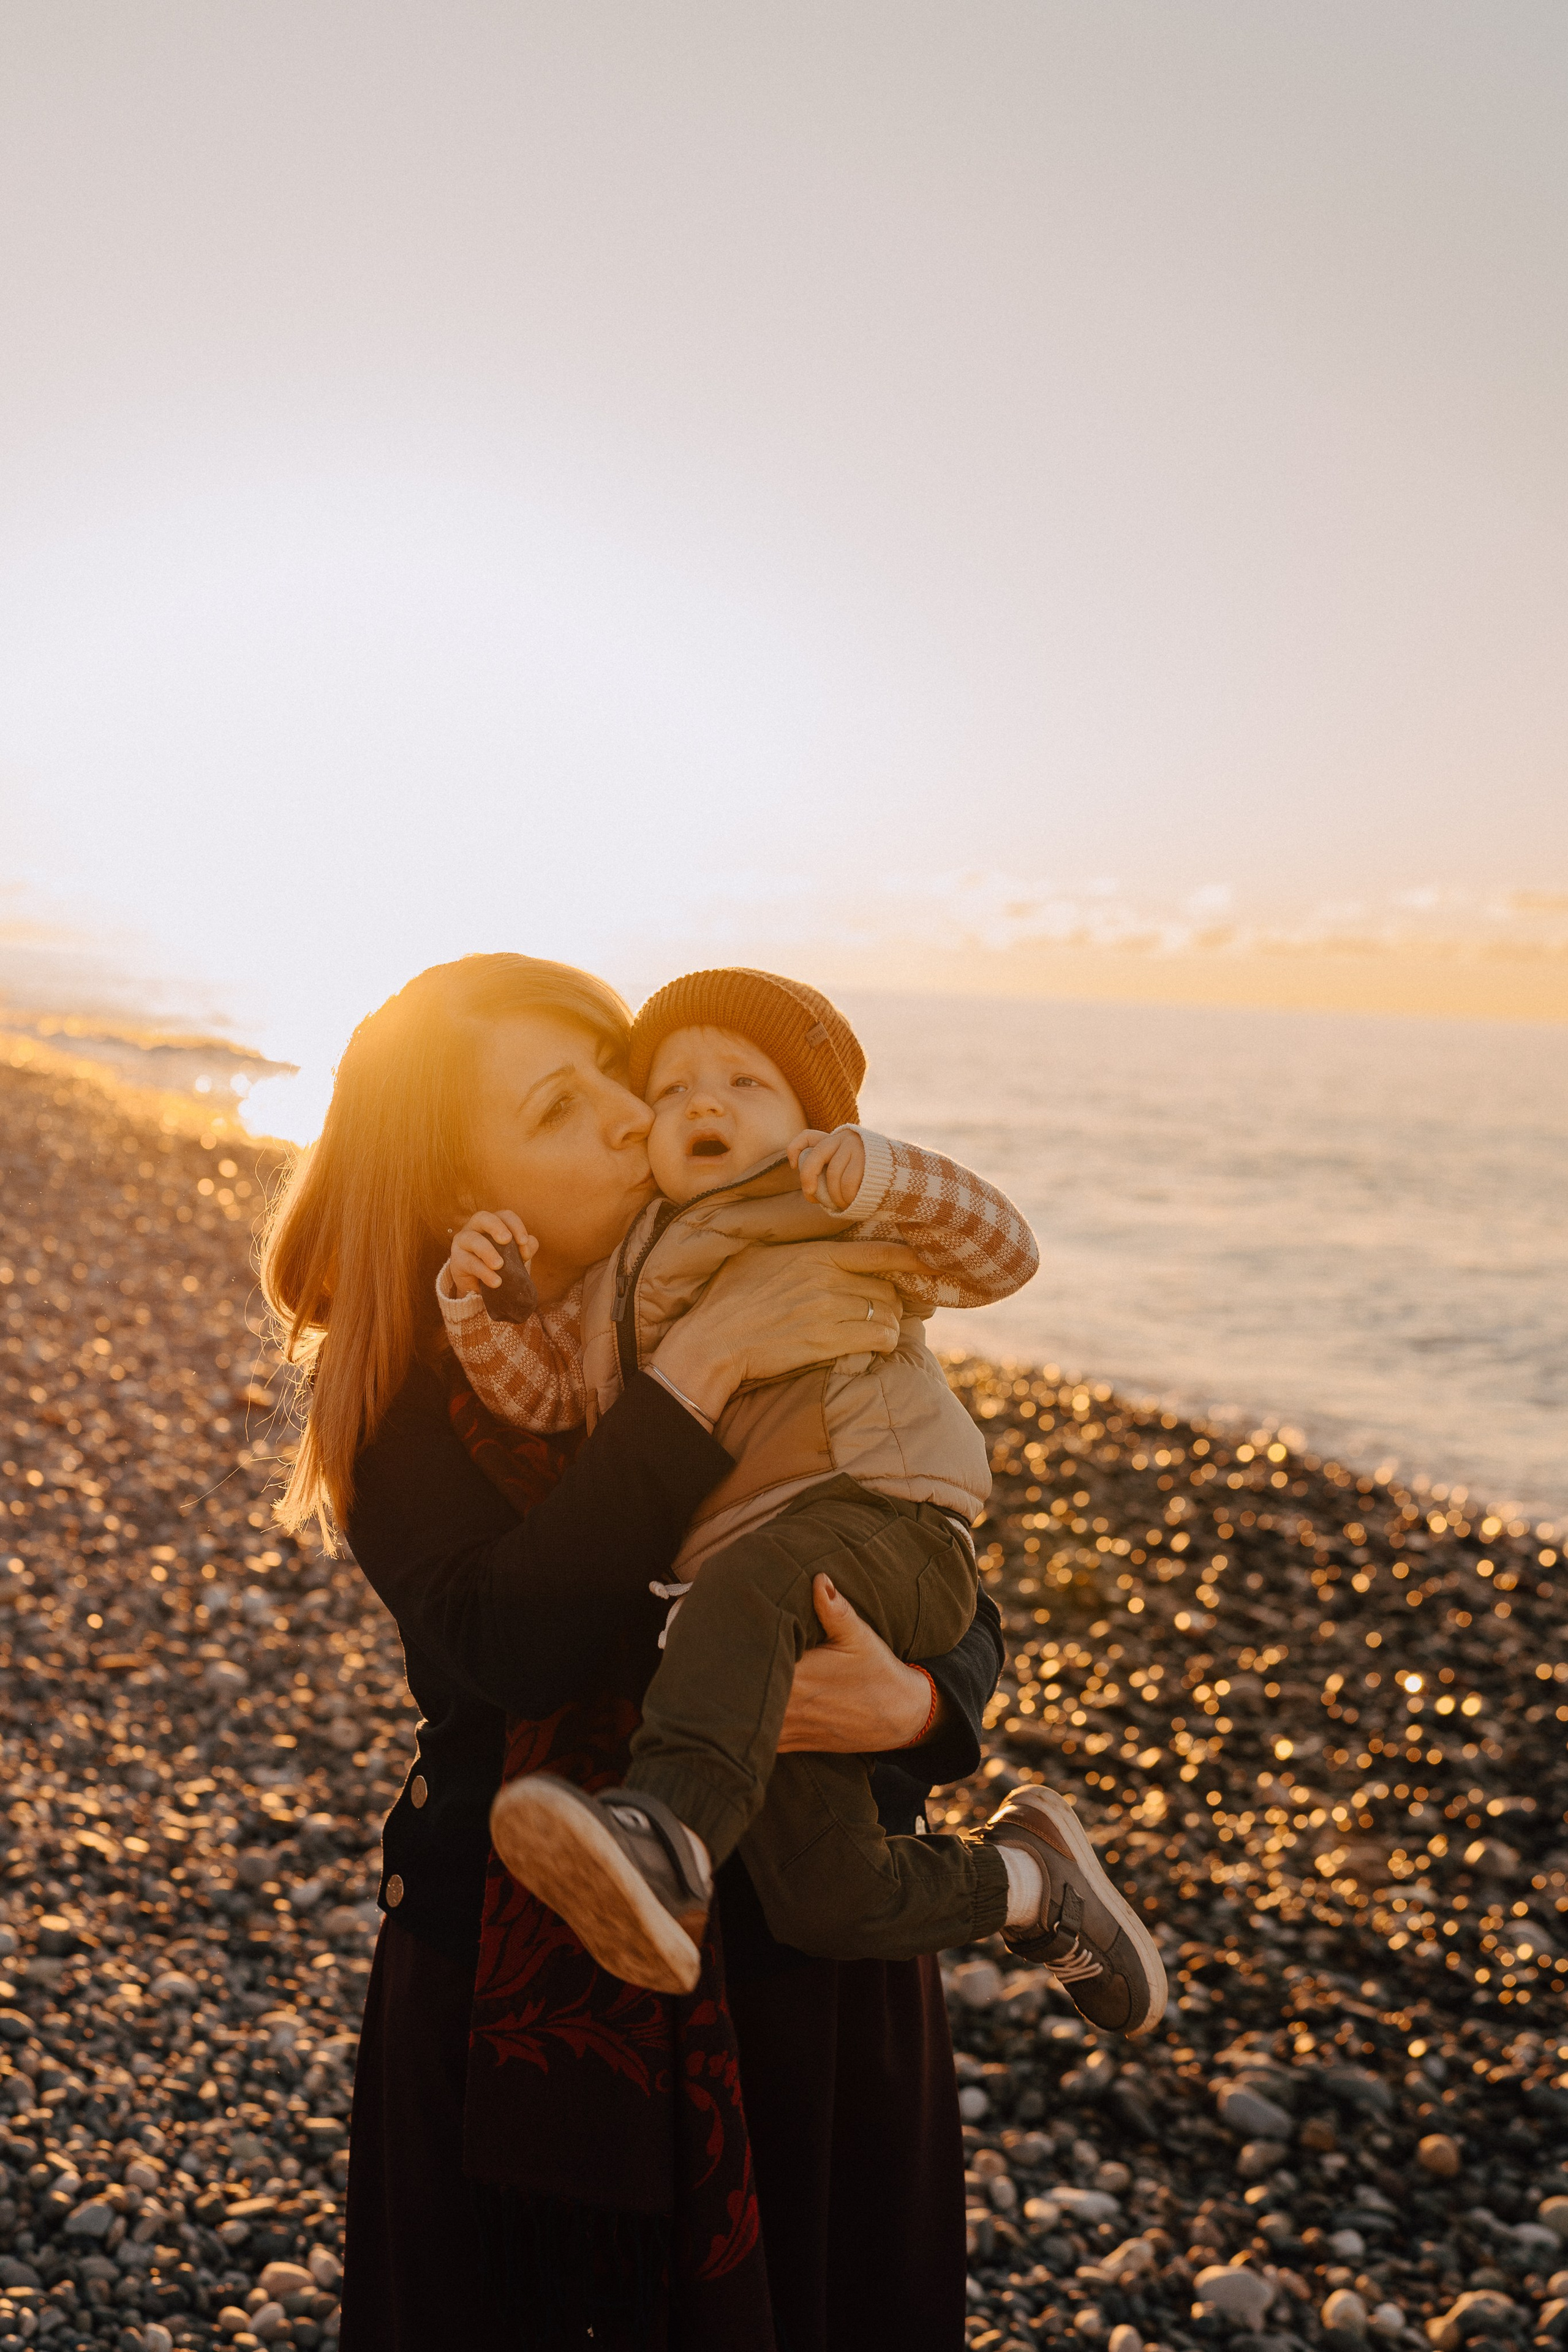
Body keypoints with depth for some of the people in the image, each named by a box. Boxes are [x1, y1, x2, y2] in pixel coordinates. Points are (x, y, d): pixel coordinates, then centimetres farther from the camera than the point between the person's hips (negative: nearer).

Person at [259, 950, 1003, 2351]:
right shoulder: (398, 1387, -11)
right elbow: (517, 1651, -28)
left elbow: (964, 1623, -3)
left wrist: (913, 1703, -25)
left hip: (816, 1970, 3)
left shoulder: (813, 1317, -3)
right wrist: (696, 1371, -31)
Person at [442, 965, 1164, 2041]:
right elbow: (541, 1385, 16)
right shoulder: (629, 1275, 24)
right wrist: (478, 1303, -4)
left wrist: (881, 1173, -20)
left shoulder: (844, 1227, 9)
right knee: (830, 1910, -1)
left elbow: (1002, 1253, -4)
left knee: (747, 1583, -40)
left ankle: (668, 1834, -57)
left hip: (888, 1532, -5)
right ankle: (1030, 1874, 22)